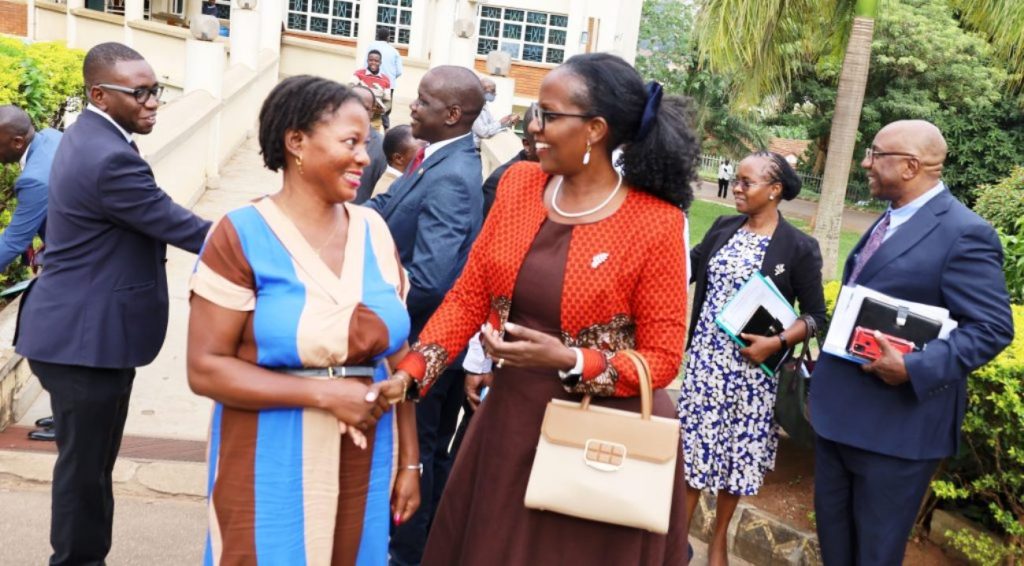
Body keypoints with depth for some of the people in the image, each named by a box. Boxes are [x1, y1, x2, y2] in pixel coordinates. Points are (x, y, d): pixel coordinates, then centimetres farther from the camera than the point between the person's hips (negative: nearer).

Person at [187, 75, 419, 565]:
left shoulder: (374, 230, 4)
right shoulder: (243, 234, -10)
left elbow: (395, 355, 9)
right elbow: (205, 368, -13)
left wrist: (409, 461, 8)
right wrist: (324, 393, -19)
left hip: (364, 468, 5)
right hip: (273, 468, -4)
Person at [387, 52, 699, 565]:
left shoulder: (655, 223, -15)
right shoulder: (518, 184, 0)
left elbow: (663, 358, -12)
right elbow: (468, 296, 2)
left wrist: (568, 362, -25)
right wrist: (410, 371, -10)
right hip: (509, 421, 5)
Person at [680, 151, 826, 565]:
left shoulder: (799, 247, -8)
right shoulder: (722, 228, 3)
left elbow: (816, 315, -6)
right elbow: (688, 268, 11)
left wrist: (777, 342, -20)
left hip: (750, 365, -3)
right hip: (705, 357, 3)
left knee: (737, 450, 10)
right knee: (694, 442, 6)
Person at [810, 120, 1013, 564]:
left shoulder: (964, 233, -17)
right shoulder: (888, 221, 12)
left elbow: (992, 328, -20)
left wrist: (913, 368, -30)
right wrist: (827, 363, 18)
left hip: (897, 423, -8)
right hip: (839, 408, 9)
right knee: (832, 526, 21)